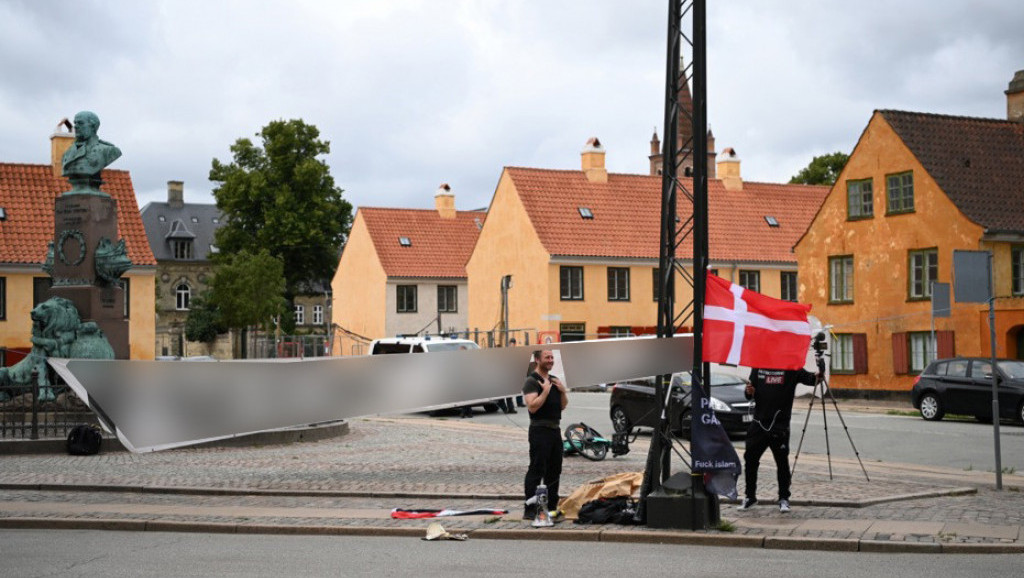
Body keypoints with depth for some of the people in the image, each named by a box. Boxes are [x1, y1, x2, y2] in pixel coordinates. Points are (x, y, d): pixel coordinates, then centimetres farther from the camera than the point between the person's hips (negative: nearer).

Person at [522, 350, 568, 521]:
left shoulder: (554, 380, 17)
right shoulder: (532, 381, -9)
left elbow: (563, 406, 18)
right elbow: (532, 406, -20)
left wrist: (563, 391, 2)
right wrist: (545, 391, -20)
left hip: (555, 429, 9)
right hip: (540, 430, -8)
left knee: (554, 471, 12)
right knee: (536, 471, -10)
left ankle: (551, 508, 20)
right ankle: (530, 511, -10)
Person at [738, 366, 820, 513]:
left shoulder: (791, 368, 0)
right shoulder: (758, 367, 9)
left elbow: (808, 378, -13)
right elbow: (749, 394, 13)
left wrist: (817, 376, -35)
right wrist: (748, 391, -10)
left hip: (780, 425, -3)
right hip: (759, 422, 3)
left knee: (782, 462, -2)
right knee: (750, 459, 6)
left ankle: (784, 499, 11)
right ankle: (750, 497, 21)